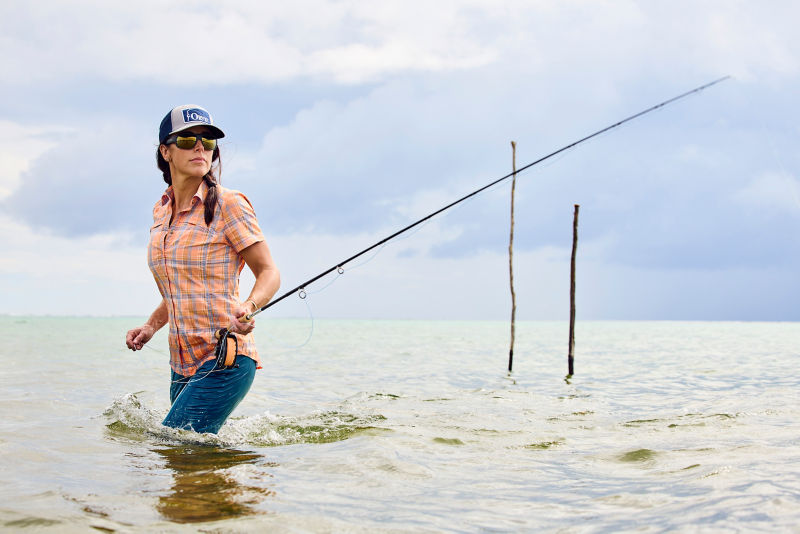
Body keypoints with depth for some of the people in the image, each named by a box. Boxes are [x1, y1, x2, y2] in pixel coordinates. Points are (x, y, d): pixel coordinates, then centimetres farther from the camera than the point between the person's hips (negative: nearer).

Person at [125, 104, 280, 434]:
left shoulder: (228, 204, -7)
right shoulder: (161, 211, 13)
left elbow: (269, 273, -6)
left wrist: (248, 307, -26)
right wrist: (151, 326, 8)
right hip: (182, 364, 7)